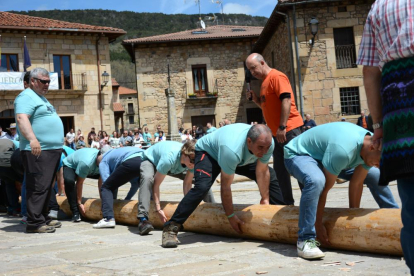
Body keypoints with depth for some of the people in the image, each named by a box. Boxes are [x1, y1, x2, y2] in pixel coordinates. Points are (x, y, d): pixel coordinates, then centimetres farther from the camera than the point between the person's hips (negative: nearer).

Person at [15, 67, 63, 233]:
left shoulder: (41, 98, 24)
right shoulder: (27, 97, -7)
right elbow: (21, 118, -23)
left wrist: (59, 141, 31)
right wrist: (32, 139, -35)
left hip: (52, 150, 10)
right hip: (38, 151, -10)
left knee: (46, 187, 13)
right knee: (38, 187, -10)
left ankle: (43, 218, 20)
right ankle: (34, 223, -8)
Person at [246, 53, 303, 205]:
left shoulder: (276, 76, -10)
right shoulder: (265, 82, 18)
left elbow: (286, 100, -20)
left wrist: (282, 127, -23)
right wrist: (256, 99, 9)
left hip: (289, 129, -10)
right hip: (277, 132, 10)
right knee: (280, 169, 12)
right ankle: (287, 202, 21)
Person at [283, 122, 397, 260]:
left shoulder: (371, 149, -15)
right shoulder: (343, 150, -41)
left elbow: (356, 183, -7)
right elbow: (324, 189, -34)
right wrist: (318, 225, -26)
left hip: (324, 154, 8)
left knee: (376, 176, 4)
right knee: (316, 181, -42)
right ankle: (305, 240, -35)